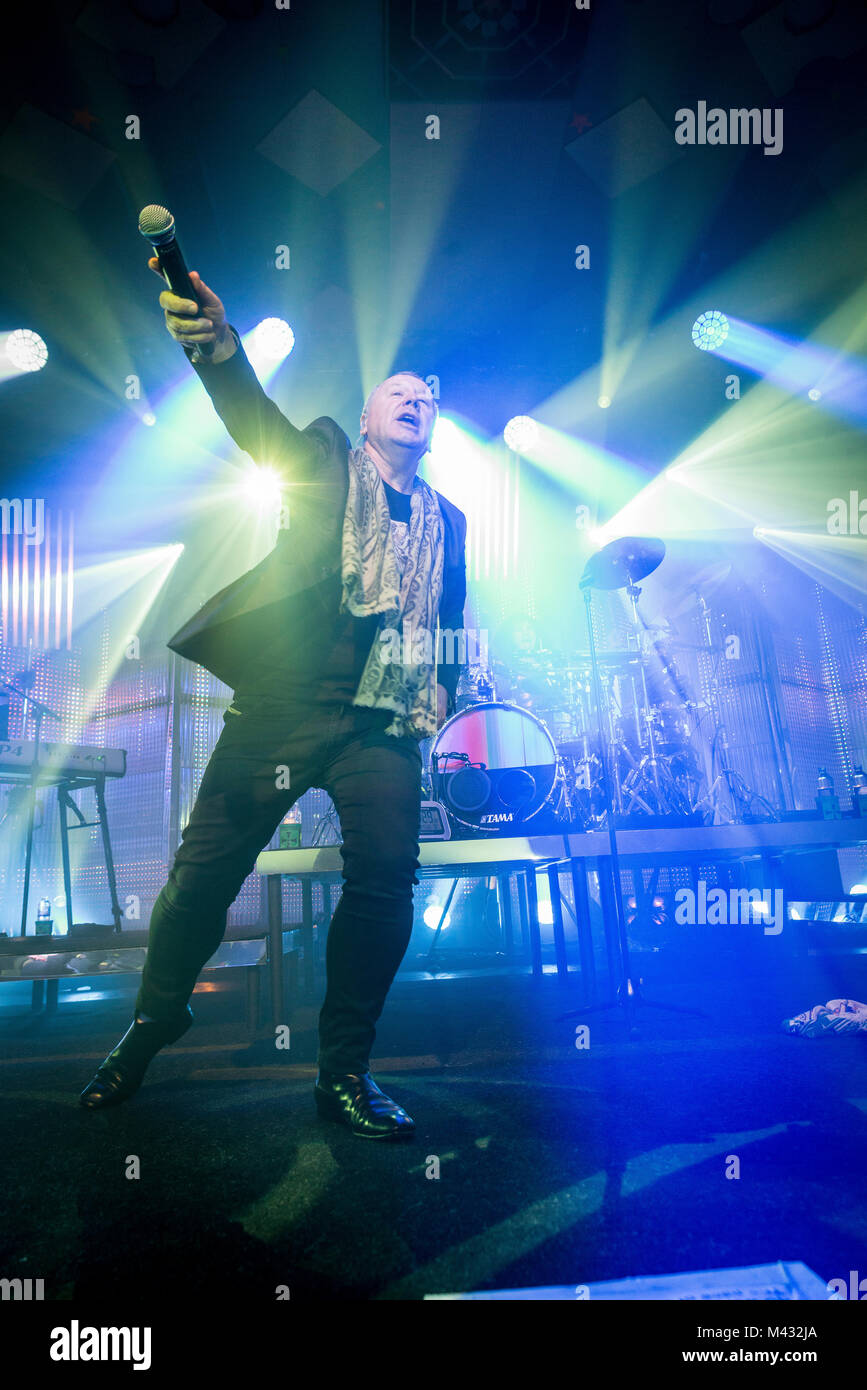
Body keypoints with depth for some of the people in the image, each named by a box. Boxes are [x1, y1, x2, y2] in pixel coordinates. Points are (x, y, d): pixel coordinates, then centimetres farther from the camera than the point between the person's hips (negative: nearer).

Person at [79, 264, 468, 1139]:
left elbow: (453, 625, 25)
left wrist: (440, 693, 7)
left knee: (386, 878, -11)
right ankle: (150, 1027, 21)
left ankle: (344, 1071, 4)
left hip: (383, 721, 3)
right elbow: (259, 423, -8)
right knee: (205, 868, -1)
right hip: (282, 701, -2)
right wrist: (219, 349, -28)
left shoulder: (445, 521, 22)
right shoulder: (325, 461, 12)